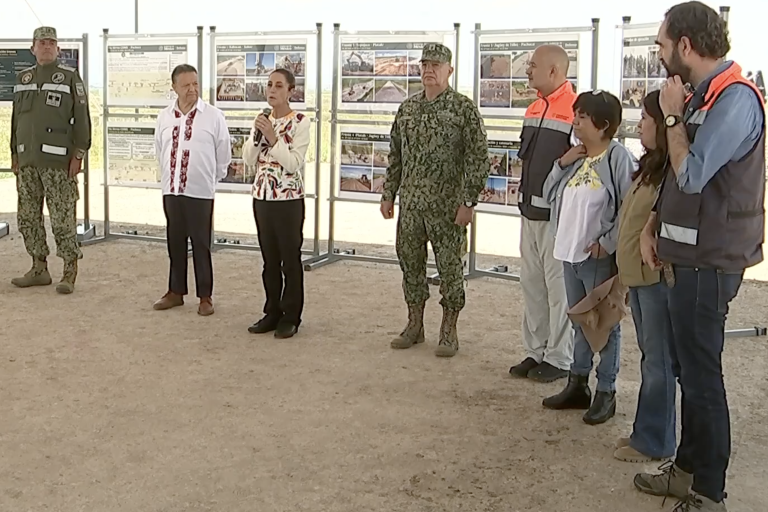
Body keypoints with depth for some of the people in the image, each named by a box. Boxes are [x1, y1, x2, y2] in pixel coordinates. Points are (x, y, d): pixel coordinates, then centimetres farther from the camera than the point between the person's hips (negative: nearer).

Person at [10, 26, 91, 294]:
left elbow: (82, 119, -5)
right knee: (28, 217, 9)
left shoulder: (70, 77, -1)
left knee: (63, 219, -6)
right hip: (27, 161, 6)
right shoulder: (22, 78, 15)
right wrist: (14, 154, 14)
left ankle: (70, 271, 1)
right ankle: (39, 269, 19)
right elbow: (16, 119, 18)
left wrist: (78, 155, -11)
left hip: (57, 161, -6)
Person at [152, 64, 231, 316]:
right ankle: (176, 291, 24)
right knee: (175, 243, 12)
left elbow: (224, 153, 2)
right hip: (171, 190, 4)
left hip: (199, 192, -4)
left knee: (201, 245, 2)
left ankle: (205, 296, 12)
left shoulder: (213, 116, -5)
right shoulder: (164, 116, 6)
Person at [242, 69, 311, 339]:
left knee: (290, 259, 3)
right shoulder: (263, 120, 9)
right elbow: (248, 159, 4)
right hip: (262, 196, 6)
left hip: (288, 199, -6)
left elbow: (294, 164, -16)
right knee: (269, 259, 12)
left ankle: (290, 316, 12)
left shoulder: (300, 122, -9)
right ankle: (273, 312, 22)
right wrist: (257, 134, -10)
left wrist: (273, 138, -21)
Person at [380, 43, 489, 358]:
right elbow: (395, 155, 16)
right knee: (410, 262, 11)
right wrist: (388, 194, 11)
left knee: (450, 267, 3)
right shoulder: (407, 109, 10)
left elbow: (478, 158, -10)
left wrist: (468, 201, -15)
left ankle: (449, 331, 15)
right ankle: (415, 325, 25)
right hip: (410, 203, 5)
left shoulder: (464, 108, -6)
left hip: (447, 205, -5)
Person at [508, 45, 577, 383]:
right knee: (531, 284, 14)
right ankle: (536, 352, 24)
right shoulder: (534, 109, 13)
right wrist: (525, 197, 12)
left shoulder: (576, 110, -15)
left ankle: (559, 358, 11)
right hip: (530, 212, 9)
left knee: (559, 288, 0)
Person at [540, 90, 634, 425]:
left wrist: (607, 243, -17)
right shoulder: (576, 158, 10)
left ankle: (605, 392, 13)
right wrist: (561, 165, 0)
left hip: (599, 257, -7)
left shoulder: (617, 157, -12)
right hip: (570, 254, 8)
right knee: (579, 323, 17)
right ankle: (577, 384, 27)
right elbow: (549, 195, 13)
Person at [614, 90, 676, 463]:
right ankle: (648, 433, 27)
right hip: (638, 275, 10)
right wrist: (626, 268, 19)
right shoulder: (650, 167, 13)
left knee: (658, 361, 0)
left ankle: (654, 441, 10)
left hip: (658, 276, -10)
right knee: (651, 358, 16)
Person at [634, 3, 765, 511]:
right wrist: (654, 226, 8)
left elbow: (692, 174, -24)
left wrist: (674, 116, -11)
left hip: (708, 261, -9)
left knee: (701, 374, -2)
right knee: (688, 368, 17)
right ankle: (689, 468, 31)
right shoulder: (700, 96, 12)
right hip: (689, 255, 10)